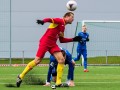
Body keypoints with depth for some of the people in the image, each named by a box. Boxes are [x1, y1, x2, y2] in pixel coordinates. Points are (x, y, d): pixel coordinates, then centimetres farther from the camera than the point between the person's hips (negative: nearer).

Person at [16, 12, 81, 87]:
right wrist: (43, 21, -45)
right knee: (37, 61, -8)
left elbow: (62, 40, 25)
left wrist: (73, 39, 21)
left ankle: (58, 82, -5)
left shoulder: (63, 26, 18)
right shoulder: (60, 21, -5)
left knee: (62, 60, -7)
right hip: (45, 42, -8)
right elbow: (50, 20, -24)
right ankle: (21, 76, 8)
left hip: (53, 44, 8)